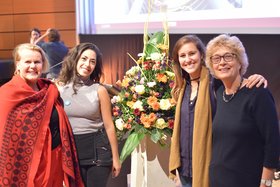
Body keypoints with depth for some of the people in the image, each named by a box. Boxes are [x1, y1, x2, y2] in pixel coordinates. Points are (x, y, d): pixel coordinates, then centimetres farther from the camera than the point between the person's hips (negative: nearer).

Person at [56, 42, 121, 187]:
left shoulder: (99, 90, -4)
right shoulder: (59, 86, -1)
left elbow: (109, 126, 0)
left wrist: (115, 157, 3)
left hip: (97, 149, -1)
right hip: (71, 149, 1)